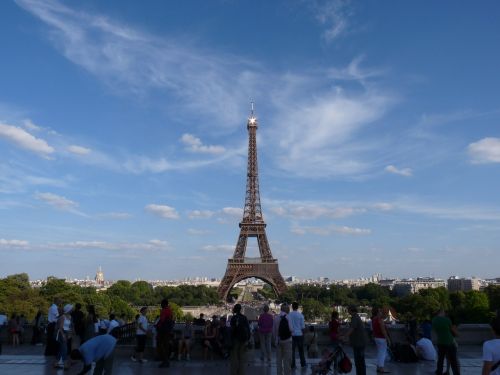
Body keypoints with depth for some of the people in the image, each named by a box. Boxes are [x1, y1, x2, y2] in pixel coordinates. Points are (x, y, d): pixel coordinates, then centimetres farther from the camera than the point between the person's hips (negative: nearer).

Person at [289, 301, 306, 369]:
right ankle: (303, 364, 19)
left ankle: (292, 365, 8)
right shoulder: (300, 315, -7)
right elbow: (303, 326, -4)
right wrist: (303, 333, 8)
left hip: (291, 334, 0)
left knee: (292, 350, 7)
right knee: (301, 350, 13)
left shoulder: (289, 315, -5)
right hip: (299, 334, 0)